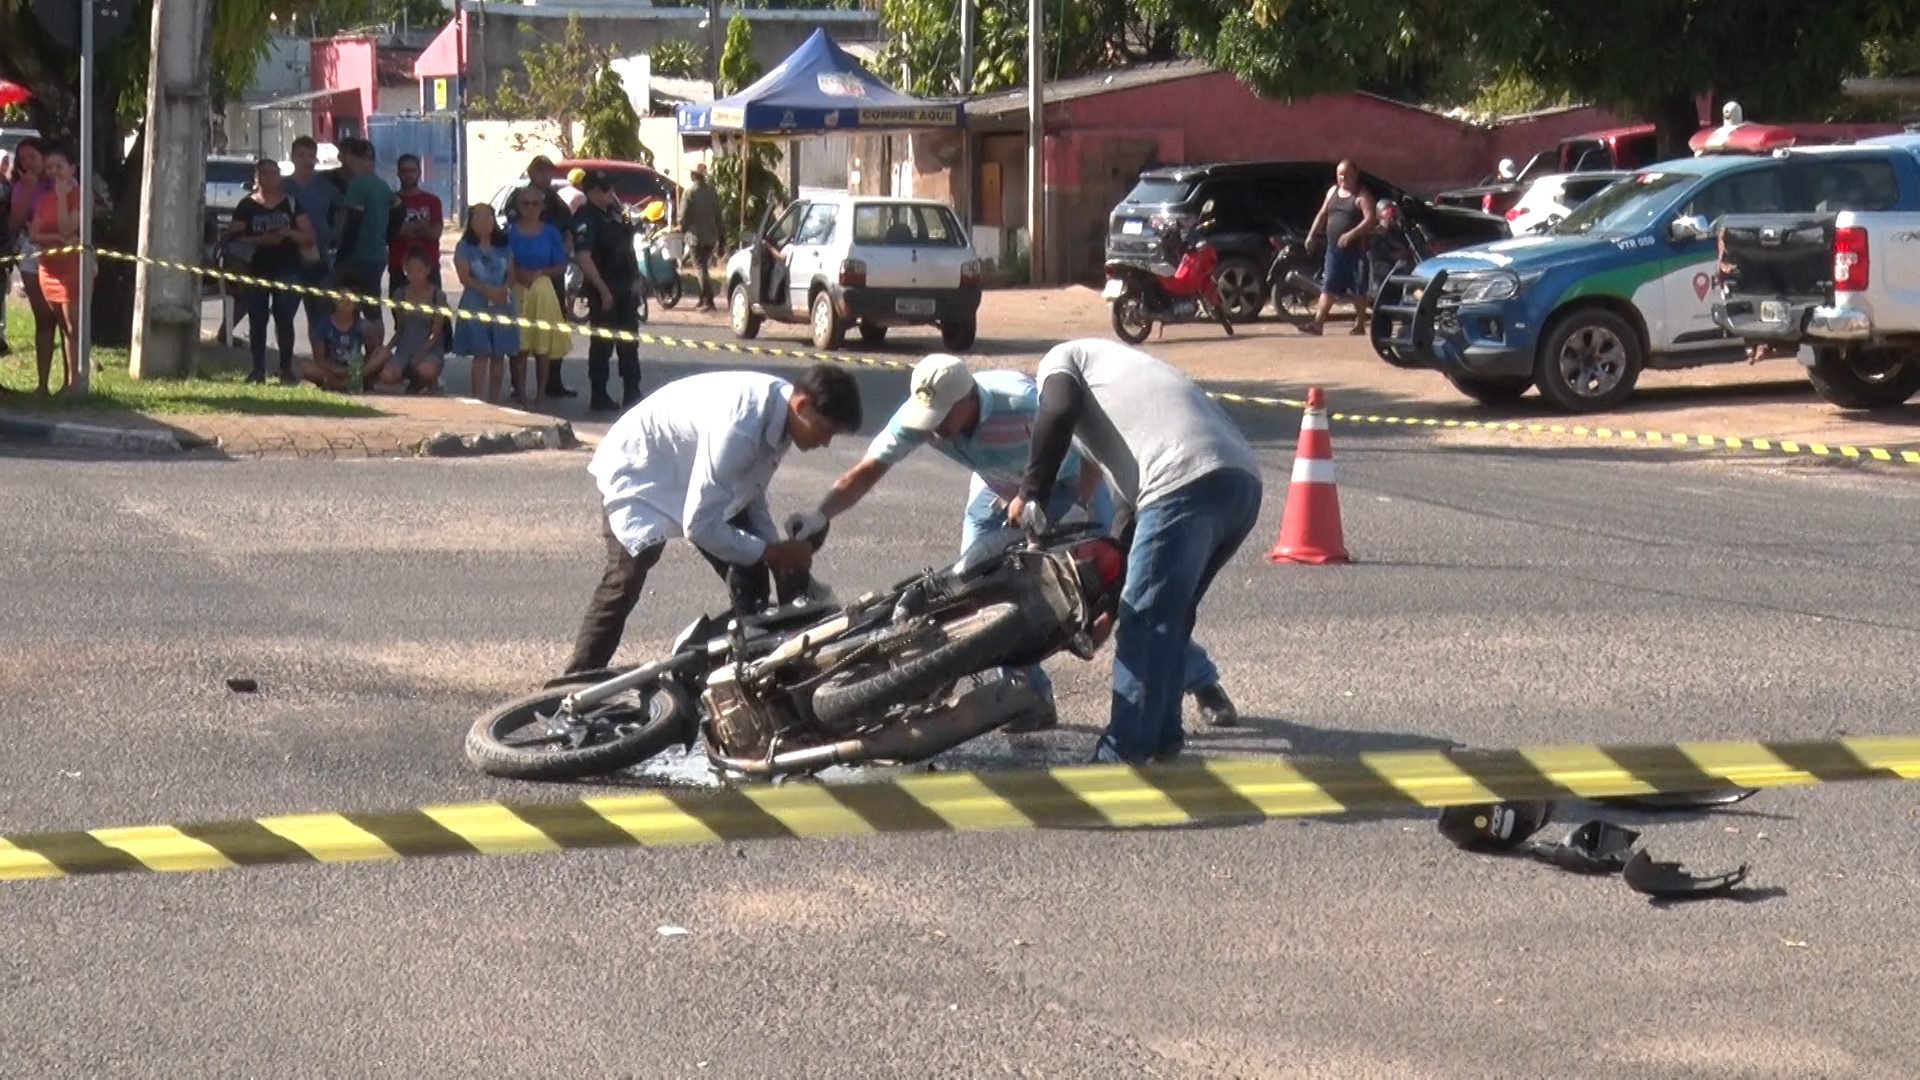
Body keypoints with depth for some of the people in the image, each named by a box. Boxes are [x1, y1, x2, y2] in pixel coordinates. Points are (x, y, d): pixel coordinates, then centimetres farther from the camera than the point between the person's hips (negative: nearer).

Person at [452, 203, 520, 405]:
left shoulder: (503, 246, 12)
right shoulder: (465, 248, 1)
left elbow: (511, 273, 10)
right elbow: (465, 277, -7)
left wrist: (505, 289, -12)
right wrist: (488, 290, -19)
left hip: (502, 304, 3)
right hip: (476, 305, -3)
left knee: (499, 354, 4)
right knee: (481, 353, -8)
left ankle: (494, 399, 11)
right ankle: (478, 399, -8)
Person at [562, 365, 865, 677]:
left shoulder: (778, 407, -12)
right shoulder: (739, 428, -39)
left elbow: (751, 492, 5)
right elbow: (699, 525, -35)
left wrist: (777, 548, -7)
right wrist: (771, 551, -26)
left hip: (692, 468, 9)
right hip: (638, 473, -9)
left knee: (749, 579, 2)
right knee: (625, 583, -12)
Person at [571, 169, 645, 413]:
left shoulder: (613, 212, 10)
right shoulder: (585, 219, -15)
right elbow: (584, 258, -22)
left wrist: (635, 279, 8)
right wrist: (603, 290, -23)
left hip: (626, 288, 8)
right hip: (603, 289, -8)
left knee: (629, 343, 12)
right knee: (602, 344, -2)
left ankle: (631, 394, 19)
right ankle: (599, 397, 4)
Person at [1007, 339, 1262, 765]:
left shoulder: (1062, 359, 20)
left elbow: (1058, 411, -6)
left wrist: (1031, 492, 5)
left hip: (1186, 484, -8)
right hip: (1244, 479, 8)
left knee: (1145, 626, -3)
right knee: (1168, 619, 22)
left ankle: (1122, 756, -2)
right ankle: (1162, 738, 27)